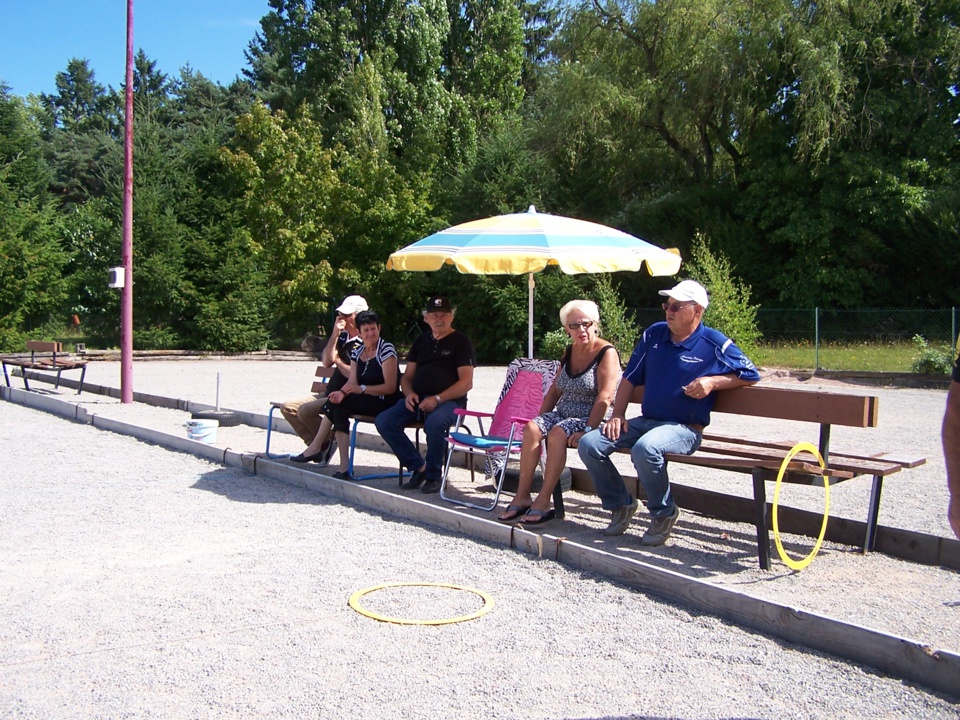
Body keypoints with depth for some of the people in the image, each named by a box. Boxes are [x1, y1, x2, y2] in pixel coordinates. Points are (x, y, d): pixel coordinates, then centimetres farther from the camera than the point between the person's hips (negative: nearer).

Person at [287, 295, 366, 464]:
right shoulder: (342, 337, 13)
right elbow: (327, 362, 1)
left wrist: (337, 361, -3)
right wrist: (335, 334, -7)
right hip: (330, 394, 10)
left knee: (305, 410, -26)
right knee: (288, 407, 3)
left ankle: (326, 443, -2)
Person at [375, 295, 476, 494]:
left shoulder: (461, 341, 3)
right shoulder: (421, 341, 20)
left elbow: (466, 382, -7)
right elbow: (407, 376, 21)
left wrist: (437, 399, -19)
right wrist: (409, 394, -4)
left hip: (449, 401, -6)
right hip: (417, 399, 6)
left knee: (434, 422, -38)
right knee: (384, 421, -18)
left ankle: (434, 476, -15)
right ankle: (418, 468, -6)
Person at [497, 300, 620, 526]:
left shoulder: (607, 353, -8)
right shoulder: (569, 352, 14)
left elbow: (605, 398, -18)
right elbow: (555, 390, 18)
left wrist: (588, 430, -26)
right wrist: (541, 419, 6)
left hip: (591, 420, -6)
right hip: (563, 414, 6)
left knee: (557, 433, -33)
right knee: (531, 428, -21)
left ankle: (543, 502, -30)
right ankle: (522, 496, -20)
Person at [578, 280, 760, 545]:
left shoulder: (715, 344, -2)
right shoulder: (654, 334, 11)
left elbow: (750, 374, 2)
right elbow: (630, 378, 15)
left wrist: (712, 381, -12)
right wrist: (617, 414, 3)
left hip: (685, 428, -6)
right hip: (645, 421, 6)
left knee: (645, 449, -38)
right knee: (589, 444, -13)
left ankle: (664, 513, -11)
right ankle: (620, 504, 7)